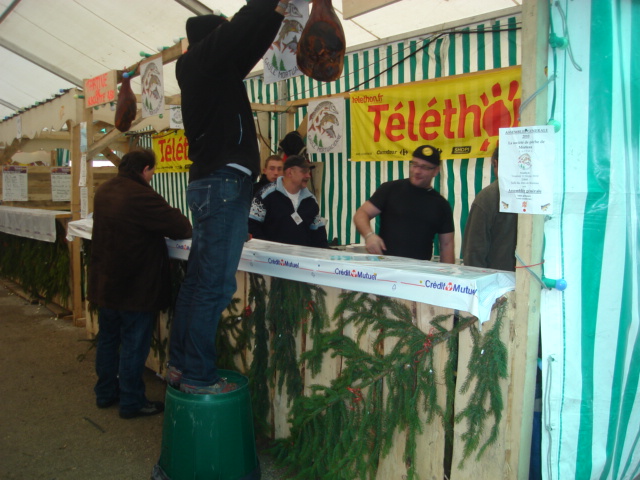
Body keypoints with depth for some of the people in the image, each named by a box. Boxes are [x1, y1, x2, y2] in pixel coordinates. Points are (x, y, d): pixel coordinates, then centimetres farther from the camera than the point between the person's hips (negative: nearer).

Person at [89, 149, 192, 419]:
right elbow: (180, 227, -21)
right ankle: (131, 402, 16)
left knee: (107, 339, 20)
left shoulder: (103, 192, 5)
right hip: (135, 287, -8)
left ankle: (106, 392, 34)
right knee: (134, 345, 4)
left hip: (104, 282, 9)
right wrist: (185, 227, 2)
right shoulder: (141, 196, -23)